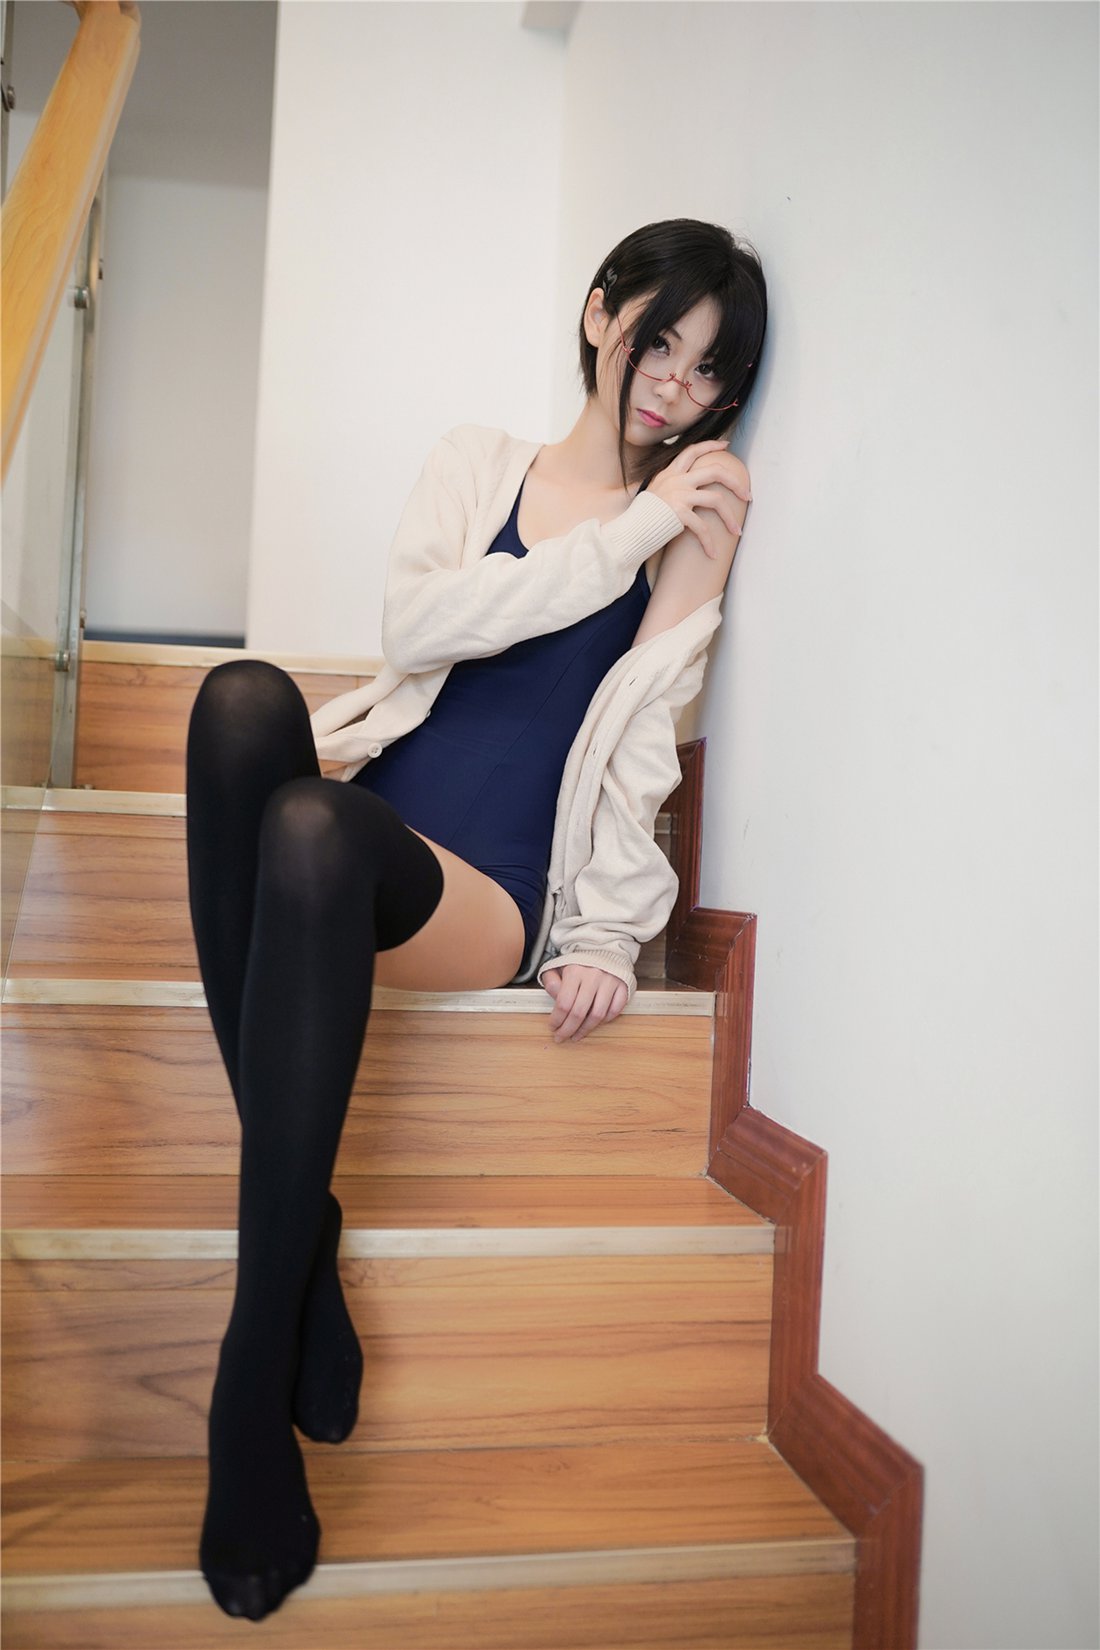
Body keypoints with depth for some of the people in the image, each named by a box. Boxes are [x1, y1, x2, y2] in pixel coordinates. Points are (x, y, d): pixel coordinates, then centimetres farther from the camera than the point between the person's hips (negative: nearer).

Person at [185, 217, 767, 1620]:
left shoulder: (696, 531, 14)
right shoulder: (479, 460, 18)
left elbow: (643, 747, 7)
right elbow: (415, 624, -2)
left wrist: (608, 933, -6)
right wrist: (629, 531, -4)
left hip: (493, 899, -2)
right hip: (347, 845, 3)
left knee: (316, 827, -35)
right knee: (244, 698, -29)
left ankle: (256, 1386, -28)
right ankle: (299, 1231, -26)